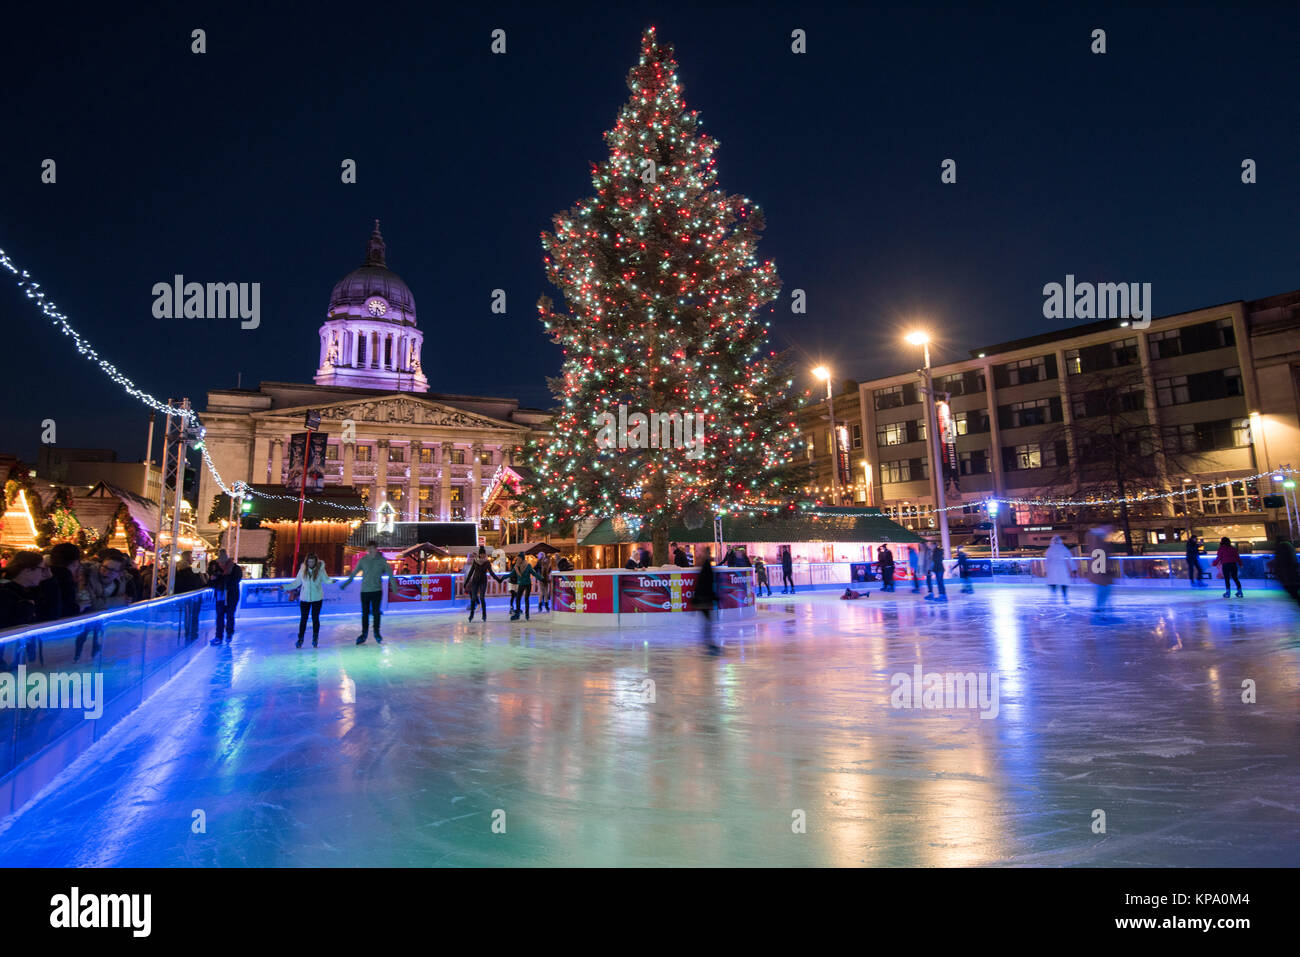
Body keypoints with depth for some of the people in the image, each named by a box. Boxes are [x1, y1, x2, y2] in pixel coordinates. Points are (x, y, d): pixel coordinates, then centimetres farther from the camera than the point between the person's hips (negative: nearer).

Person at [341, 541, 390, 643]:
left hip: (377, 590, -1)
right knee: (365, 613, 5)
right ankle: (364, 633, 17)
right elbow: (354, 572, 11)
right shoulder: (363, 560, 2)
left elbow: (389, 572, 3)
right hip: (364, 590, 1)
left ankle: (377, 633, 18)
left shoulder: (381, 560, -1)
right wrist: (346, 583, 12)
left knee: (376, 612, 3)